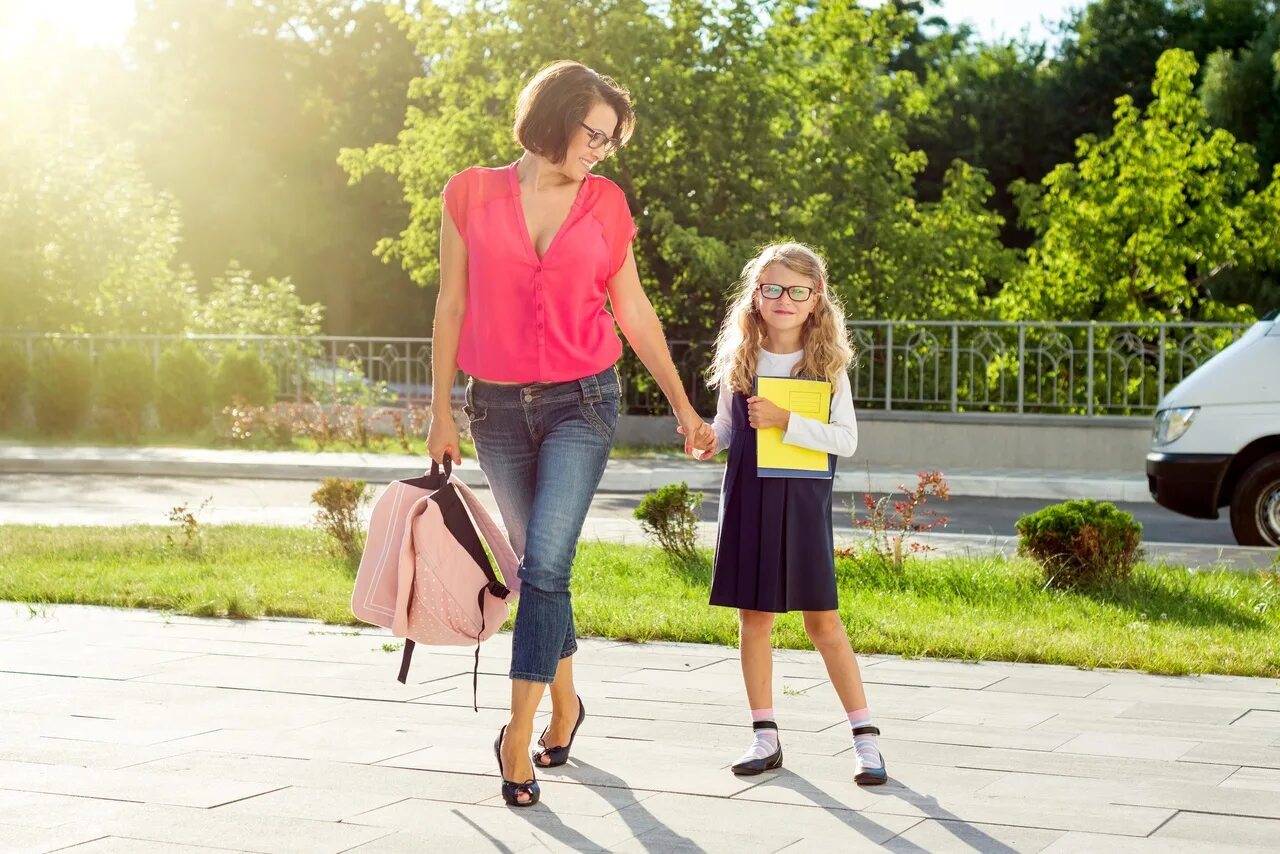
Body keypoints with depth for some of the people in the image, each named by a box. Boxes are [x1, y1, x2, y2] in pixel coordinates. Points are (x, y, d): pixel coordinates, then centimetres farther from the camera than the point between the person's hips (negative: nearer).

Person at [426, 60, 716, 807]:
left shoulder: (605, 205, 1)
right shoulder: (472, 194, -1)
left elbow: (634, 313, 9)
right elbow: (451, 307, 3)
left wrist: (684, 408, 12)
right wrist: (441, 412, 3)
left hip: (582, 402, -1)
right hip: (498, 407, 1)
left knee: (546, 563, -14)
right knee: (537, 565, 12)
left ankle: (518, 732, -9)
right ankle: (565, 702, 31)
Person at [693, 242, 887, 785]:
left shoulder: (827, 363, -3)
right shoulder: (739, 359, 5)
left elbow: (847, 440, -10)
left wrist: (785, 420, -19)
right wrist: (709, 440, -6)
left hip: (803, 504, -3)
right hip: (747, 501, 3)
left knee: (823, 621, -1)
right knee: (754, 618, 6)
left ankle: (865, 738, 6)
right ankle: (765, 736, 16)